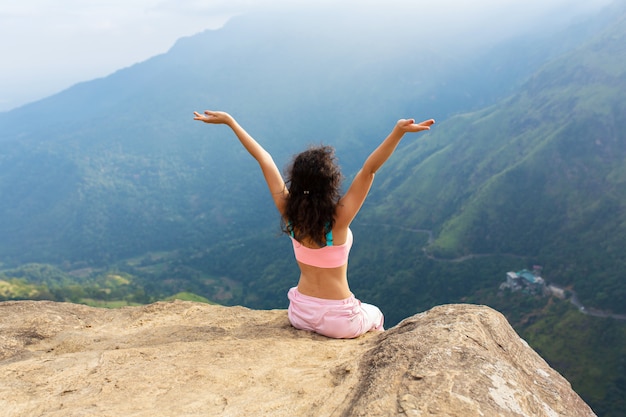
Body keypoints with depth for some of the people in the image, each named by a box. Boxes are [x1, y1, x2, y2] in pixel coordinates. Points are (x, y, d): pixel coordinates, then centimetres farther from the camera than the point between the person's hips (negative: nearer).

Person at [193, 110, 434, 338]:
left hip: (299, 315, 4)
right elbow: (369, 169, -34)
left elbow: (264, 159, -11)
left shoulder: (288, 212, -17)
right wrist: (398, 131, -43)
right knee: (376, 316, 31)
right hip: (339, 322, -4)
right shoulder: (338, 219, -28)